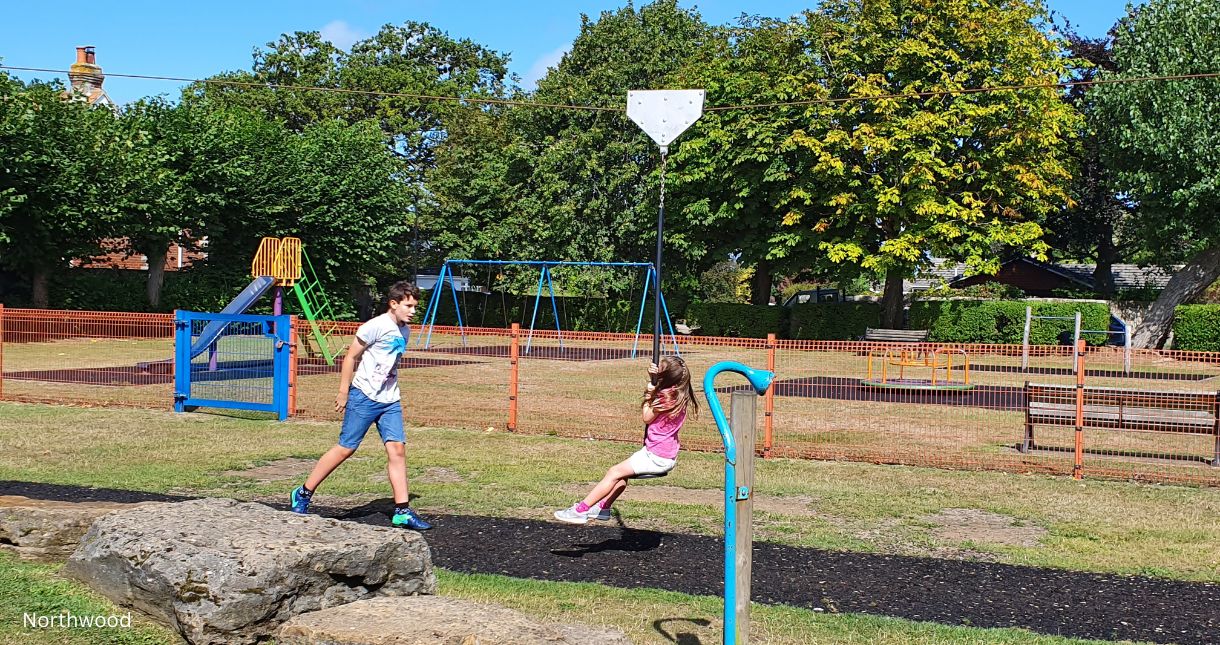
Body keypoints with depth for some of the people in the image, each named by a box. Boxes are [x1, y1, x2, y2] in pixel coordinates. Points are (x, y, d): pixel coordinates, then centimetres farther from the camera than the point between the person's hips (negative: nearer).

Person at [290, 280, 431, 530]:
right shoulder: (376, 326, -13)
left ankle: (402, 511, -2)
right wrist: (343, 392, -9)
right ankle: (303, 494, 12)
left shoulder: (404, 331, 11)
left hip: (390, 401, 7)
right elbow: (351, 357, -9)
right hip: (364, 397, -7)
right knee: (346, 448, -2)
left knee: (397, 448, -4)